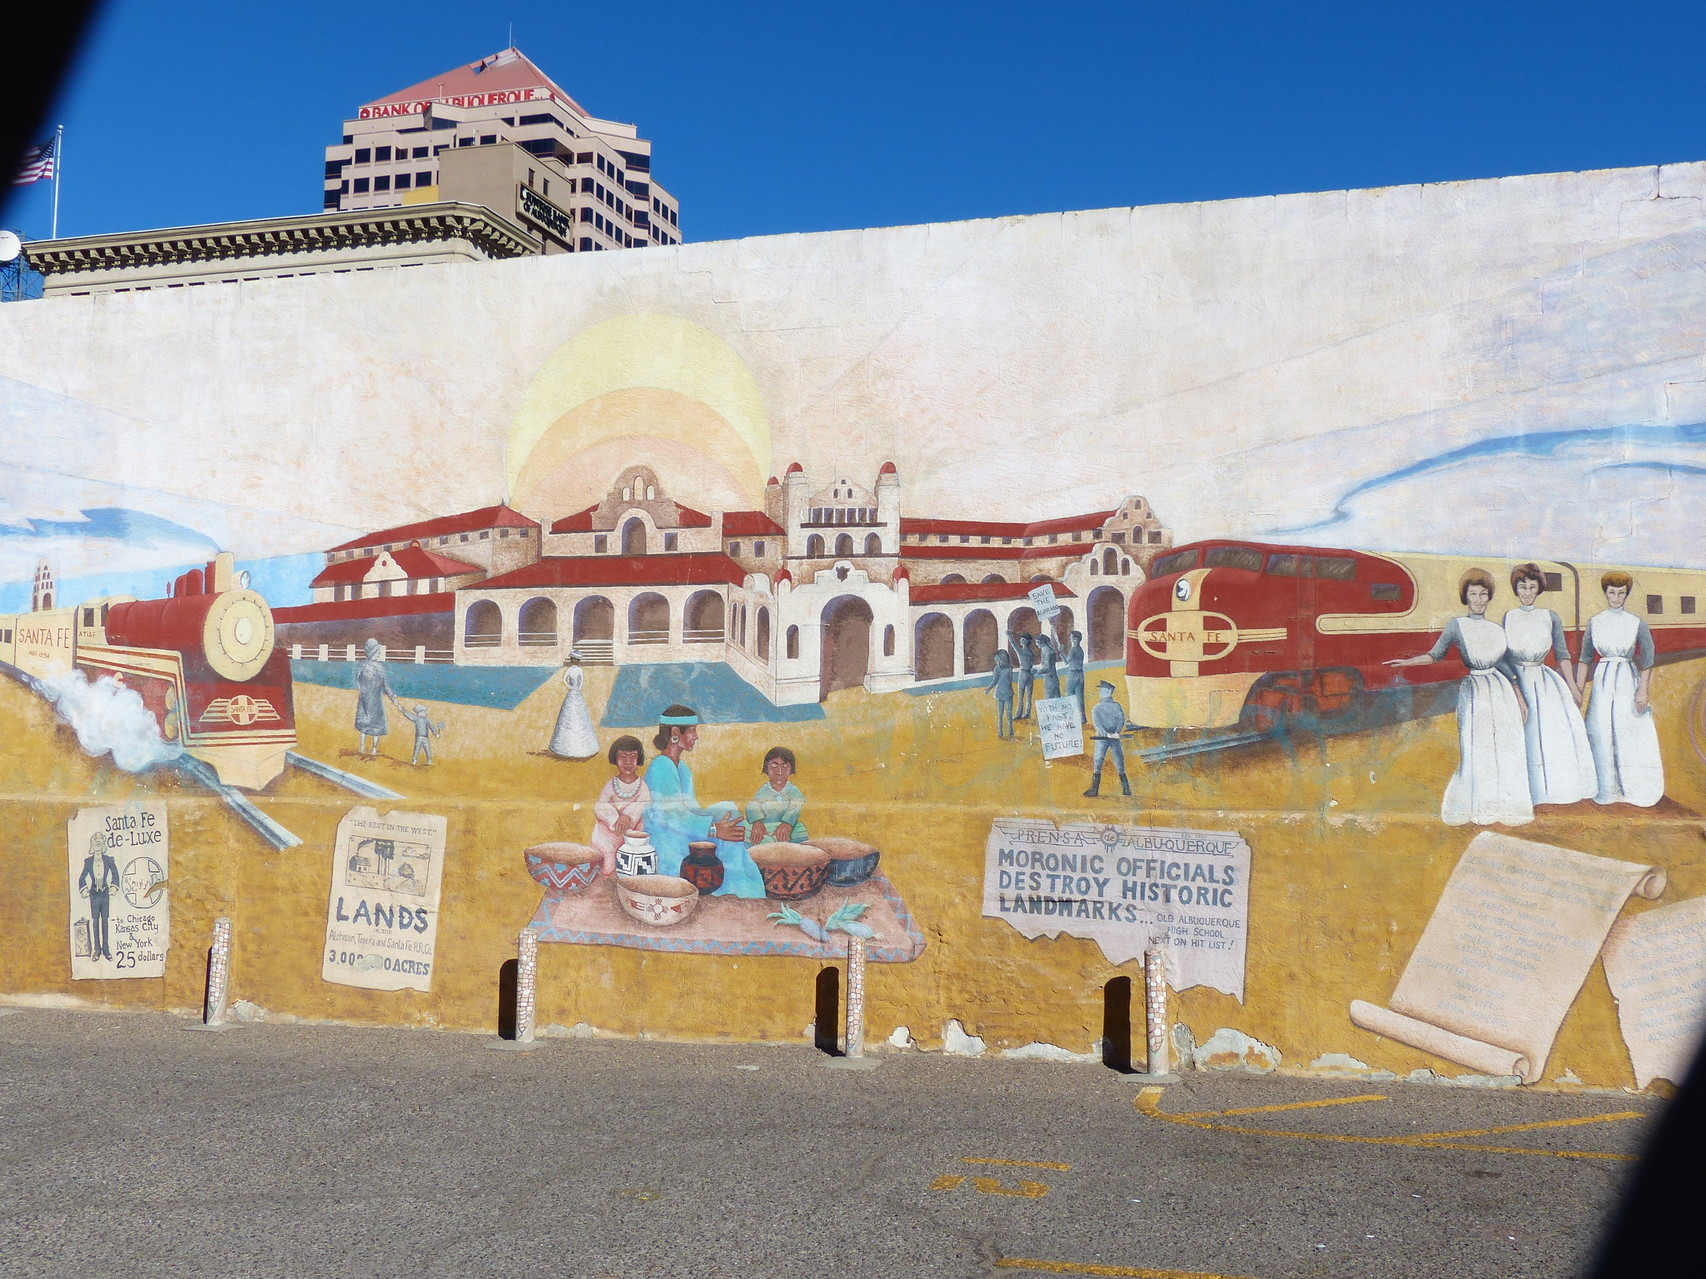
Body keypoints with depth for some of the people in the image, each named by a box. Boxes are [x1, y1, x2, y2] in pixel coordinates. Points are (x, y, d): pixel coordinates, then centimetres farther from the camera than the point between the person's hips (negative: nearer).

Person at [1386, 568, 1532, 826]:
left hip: (1500, 690, 4)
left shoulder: (1497, 629, 14)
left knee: (1505, 747, 0)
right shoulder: (1456, 625, 4)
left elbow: (1508, 667, 16)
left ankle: (1503, 805, 9)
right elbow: (1435, 655, 4)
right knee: (1475, 747, -5)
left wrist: (1521, 700, 16)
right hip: (1473, 692, -4)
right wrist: (1407, 662, -10)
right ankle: (1479, 809, 2)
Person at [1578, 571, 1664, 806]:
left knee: (1630, 733, -2)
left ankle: (1634, 788, 9)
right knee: (1602, 734, -1)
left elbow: (1647, 660, 1)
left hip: (1628, 680, -1)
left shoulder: (1637, 623, 2)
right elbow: (1584, 659, 9)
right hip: (1602, 680, 1)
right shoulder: (1594, 622, 6)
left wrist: (1643, 691, -6)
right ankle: (1606, 789, 8)